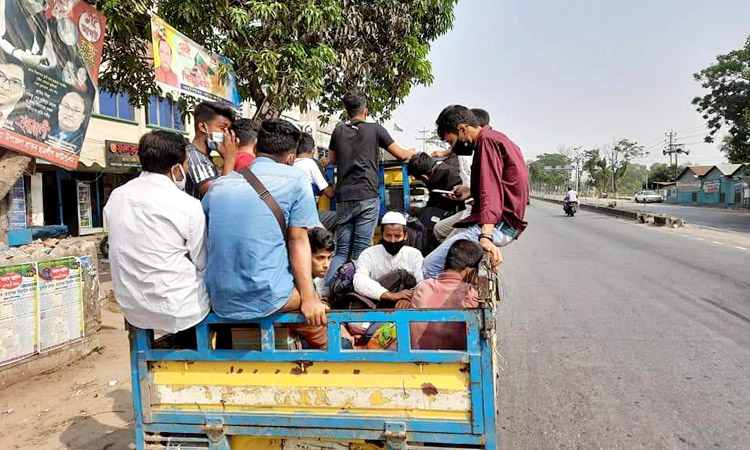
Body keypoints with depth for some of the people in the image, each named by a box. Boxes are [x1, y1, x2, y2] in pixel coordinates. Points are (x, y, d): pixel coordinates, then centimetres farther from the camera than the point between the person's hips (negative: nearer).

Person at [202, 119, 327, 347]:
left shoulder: (220, 183, 13)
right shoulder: (294, 180, -1)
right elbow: (298, 242, -5)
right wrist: (309, 298, -5)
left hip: (219, 301, 6)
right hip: (265, 298, -6)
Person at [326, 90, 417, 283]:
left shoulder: (338, 131, 13)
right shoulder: (374, 129, 4)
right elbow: (401, 155, 12)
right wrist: (412, 152, 33)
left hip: (343, 198, 4)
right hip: (367, 197, -3)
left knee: (341, 251, 10)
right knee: (361, 251, -1)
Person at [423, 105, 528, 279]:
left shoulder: (487, 140, -11)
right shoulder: (494, 138, 20)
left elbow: (491, 191, -24)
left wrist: (486, 236, -32)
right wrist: (472, 192, 25)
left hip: (498, 224, -12)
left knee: (429, 267, -21)